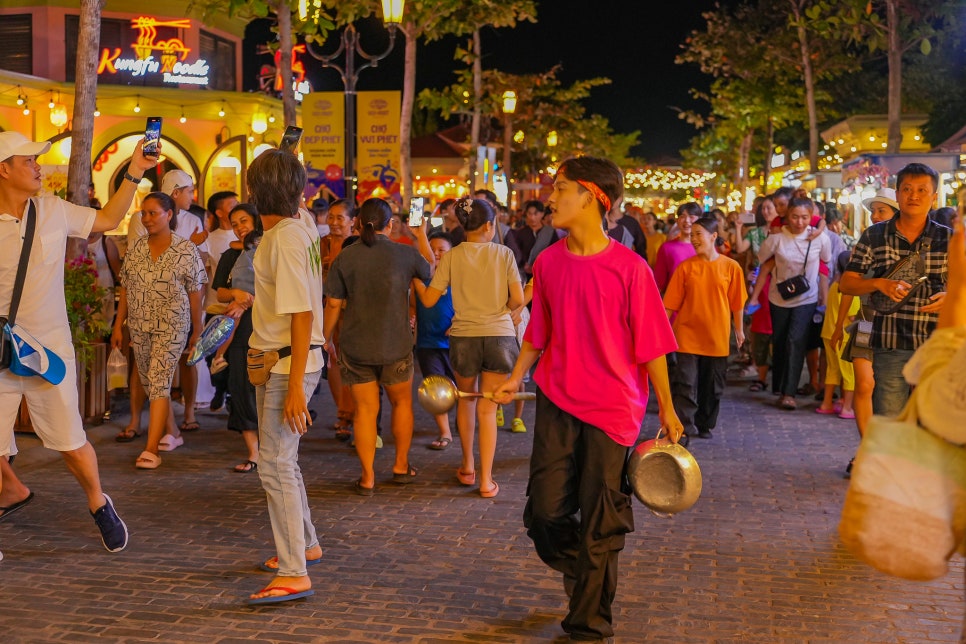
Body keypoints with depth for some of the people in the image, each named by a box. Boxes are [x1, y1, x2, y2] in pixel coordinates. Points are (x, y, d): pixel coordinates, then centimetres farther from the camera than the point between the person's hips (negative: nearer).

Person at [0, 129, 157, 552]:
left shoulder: (53, 211, 2)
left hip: (50, 348, 2)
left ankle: (99, 505, 30)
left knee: (72, 443, 8)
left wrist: (135, 173, 8)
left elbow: (108, 220, 15)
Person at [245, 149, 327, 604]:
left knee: (275, 465, -9)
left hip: (289, 363, -10)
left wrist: (295, 387, -25)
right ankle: (305, 544, 34)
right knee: (280, 459, 20)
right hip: (276, 360, 10)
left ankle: (294, 574, -6)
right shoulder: (302, 224, 5)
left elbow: (303, 315, -25)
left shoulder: (285, 239, -21)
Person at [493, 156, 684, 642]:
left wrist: (666, 408, -2)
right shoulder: (548, 262, 2)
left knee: (600, 524, 4)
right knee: (545, 513, 5)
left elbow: (650, 343, -6)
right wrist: (515, 378, 6)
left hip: (613, 409, -4)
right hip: (557, 402, 4)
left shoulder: (628, 268, -12)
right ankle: (582, 575, 37)